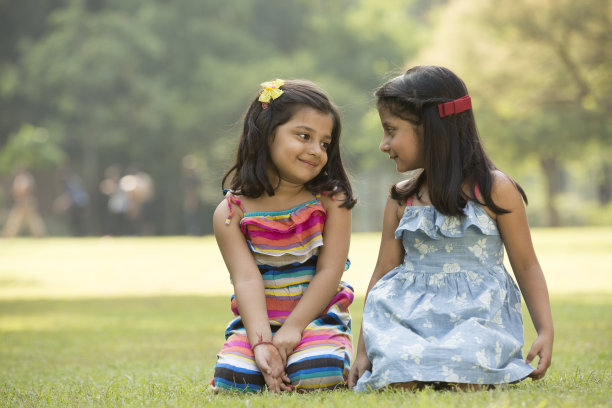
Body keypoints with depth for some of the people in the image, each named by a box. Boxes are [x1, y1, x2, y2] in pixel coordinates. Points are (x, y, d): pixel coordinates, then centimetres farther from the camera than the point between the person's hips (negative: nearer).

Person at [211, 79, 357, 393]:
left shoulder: (331, 199, -2)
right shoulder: (232, 213, -3)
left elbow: (329, 272, -7)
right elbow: (247, 280, -13)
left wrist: (293, 328, -17)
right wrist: (262, 343, -27)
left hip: (317, 317, -1)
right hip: (258, 321, 1)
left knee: (315, 377, -29)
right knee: (231, 382, -23)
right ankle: (271, 363, 10)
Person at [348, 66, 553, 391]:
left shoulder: (495, 190, 1)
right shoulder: (401, 200, 11)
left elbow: (526, 266, 5)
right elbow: (383, 275, 13)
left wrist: (545, 331, -5)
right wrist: (363, 352, 9)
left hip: (478, 317, -2)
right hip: (410, 320, 2)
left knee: (462, 377, -33)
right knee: (400, 379, -30)